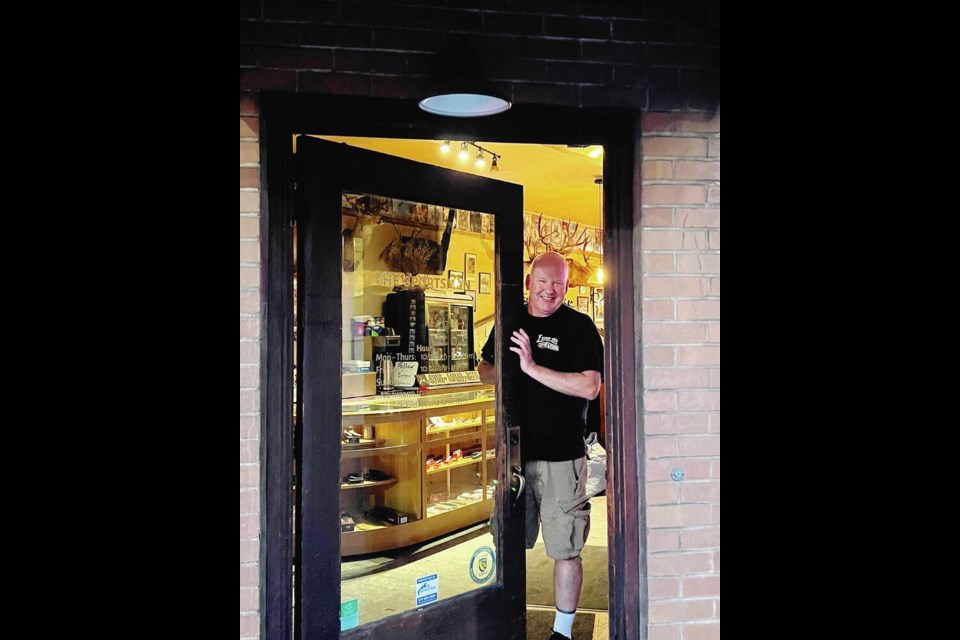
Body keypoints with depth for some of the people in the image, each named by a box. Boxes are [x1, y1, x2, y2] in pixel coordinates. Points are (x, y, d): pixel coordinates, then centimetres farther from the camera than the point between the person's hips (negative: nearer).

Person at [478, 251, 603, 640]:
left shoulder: (579, 327, -6)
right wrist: (501, 370, -4)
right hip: (514, 451, 5)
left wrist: (533, 367, -22)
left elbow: (589, 387, -17)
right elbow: (485, 371, 19)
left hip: (561, 456, -5)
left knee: (565, 549, 2)